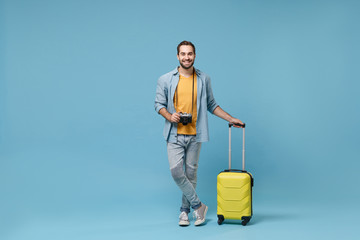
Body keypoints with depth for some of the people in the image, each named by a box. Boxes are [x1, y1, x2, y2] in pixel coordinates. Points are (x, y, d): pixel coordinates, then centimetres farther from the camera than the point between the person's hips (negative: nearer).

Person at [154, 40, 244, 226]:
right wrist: (169, 116, -14)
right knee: (176, 171, -11)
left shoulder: (204, 80, 5)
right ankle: (198, 206, 5)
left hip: (194, 135, 1)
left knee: (191, 173, 6)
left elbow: (211, 105, 14)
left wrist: (230, 119, 9)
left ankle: (185, 211, 20)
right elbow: (159, 104, 5)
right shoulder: (165, 80, 1)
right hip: (175, 135, -1)